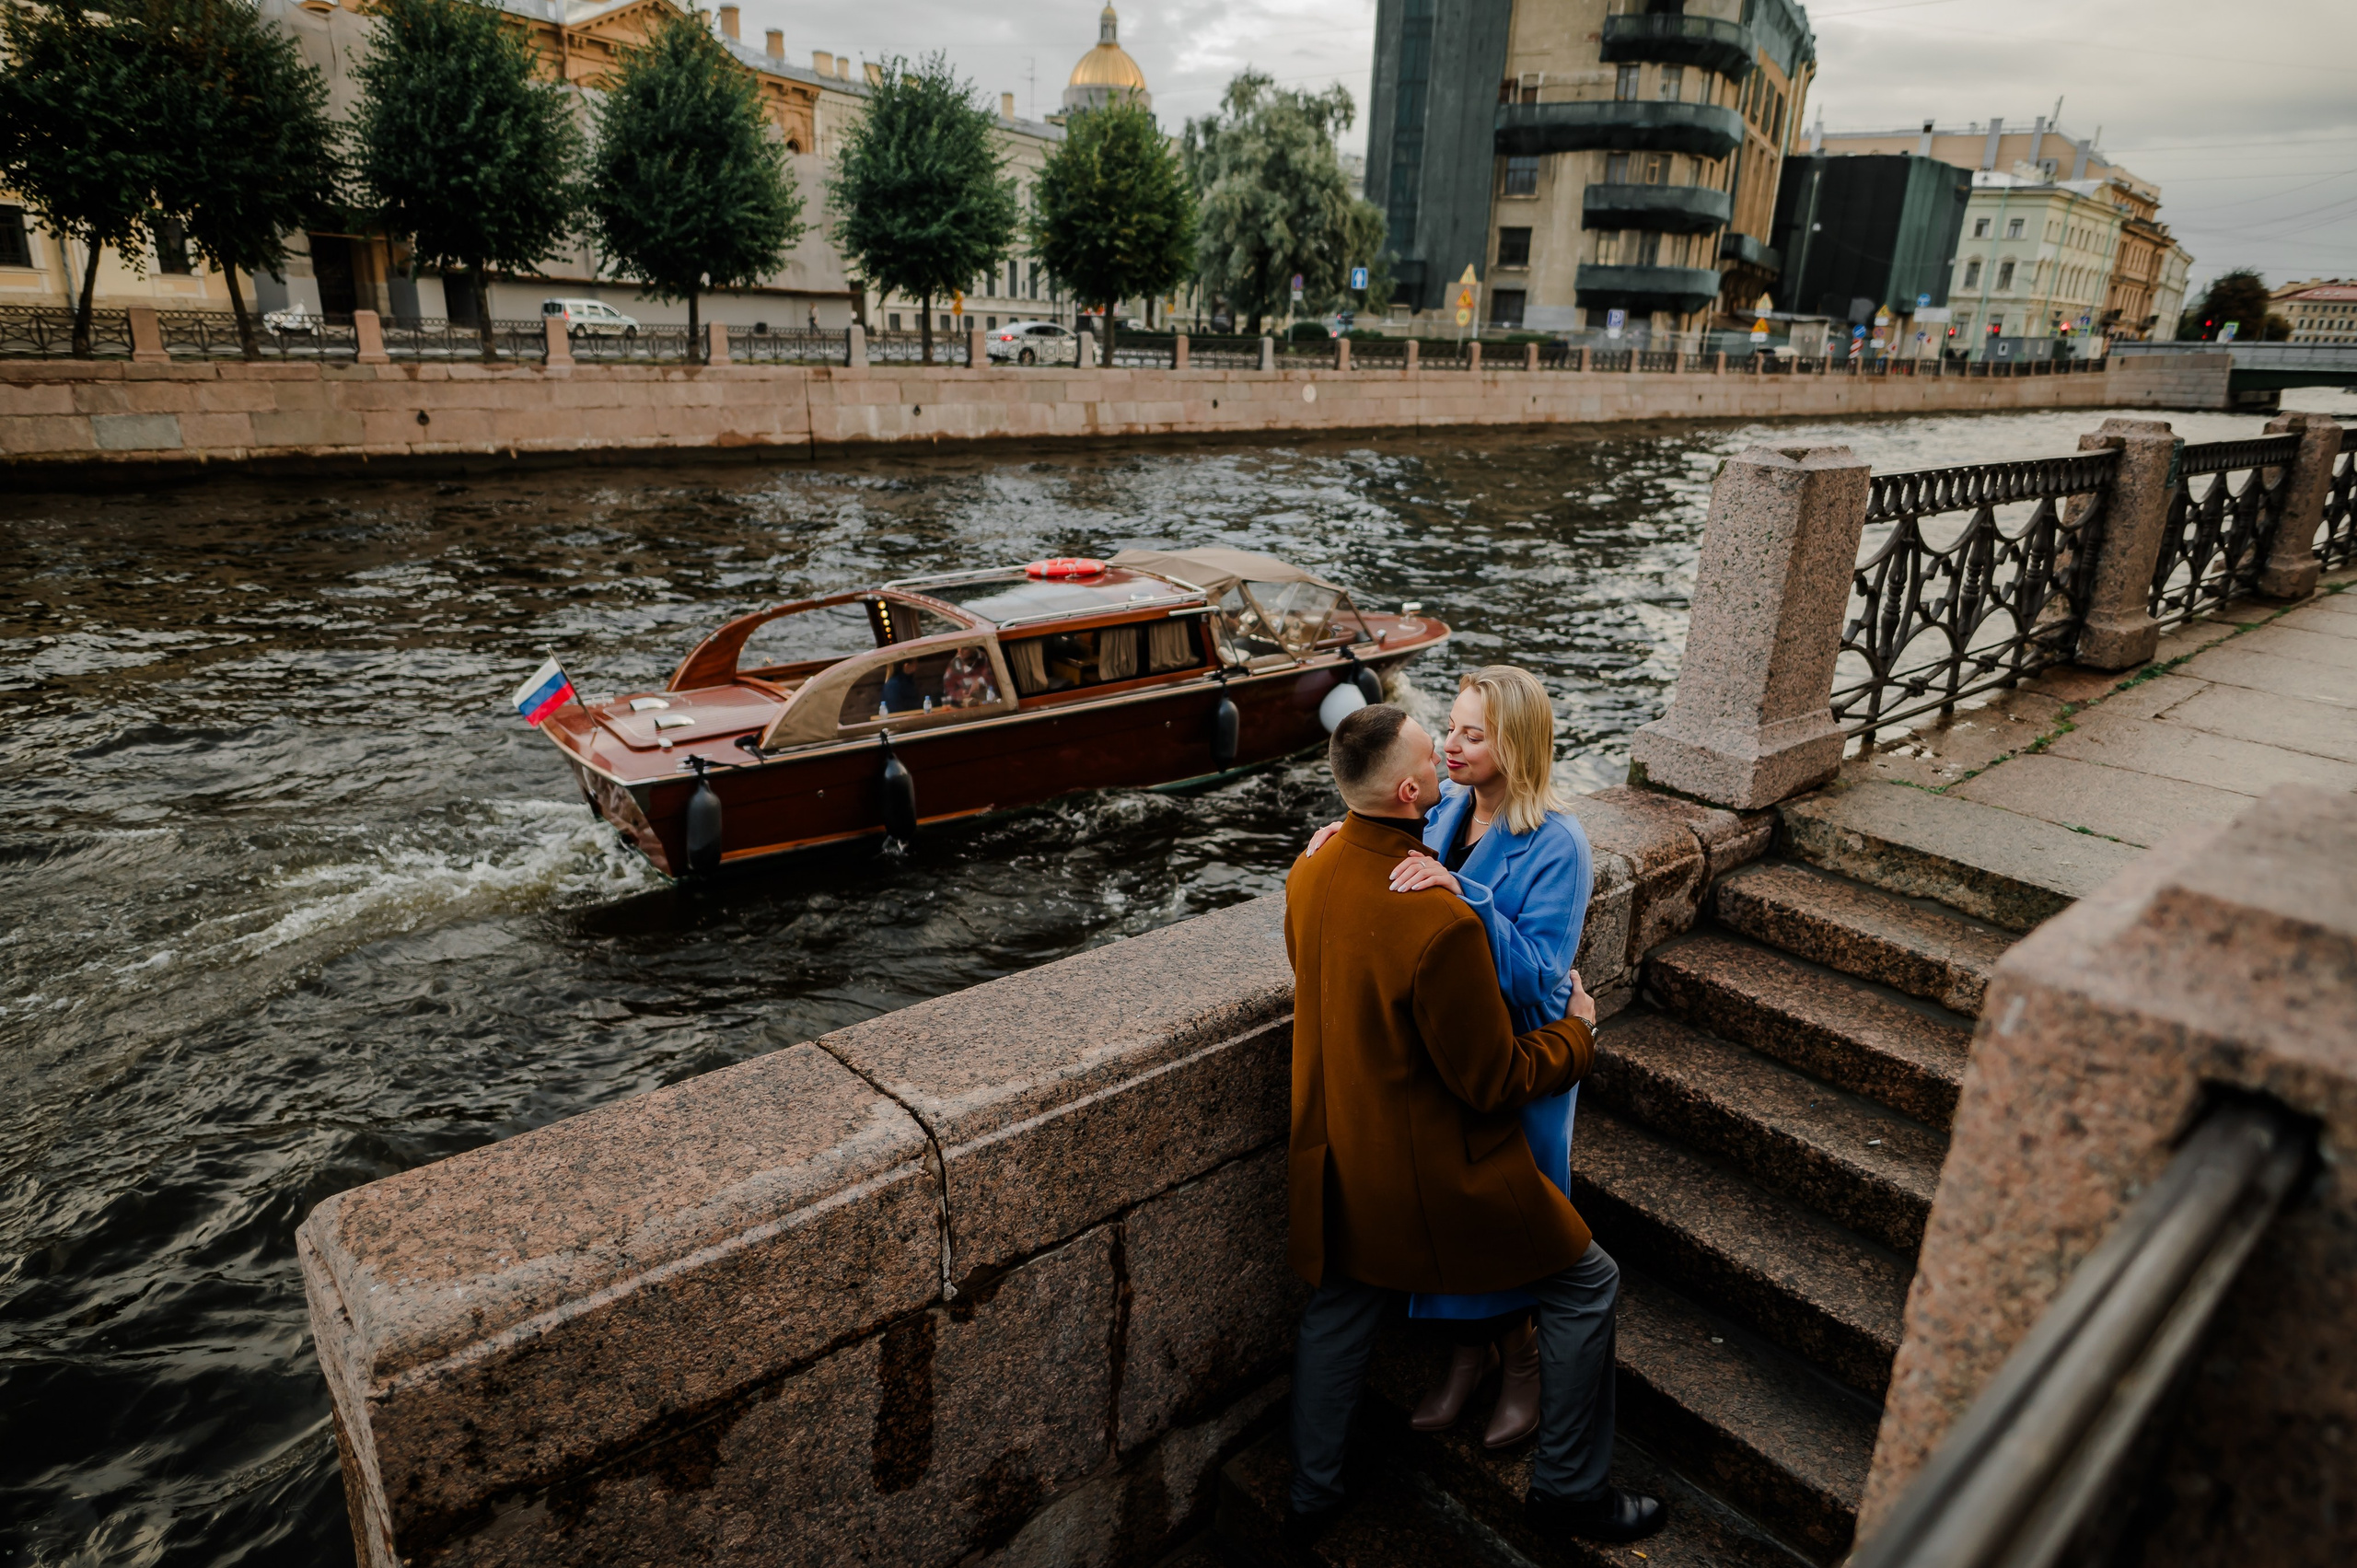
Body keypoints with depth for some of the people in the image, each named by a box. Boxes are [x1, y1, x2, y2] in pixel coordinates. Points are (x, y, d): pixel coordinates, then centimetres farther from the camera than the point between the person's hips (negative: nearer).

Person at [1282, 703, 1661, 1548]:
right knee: (1585, 1285, 16)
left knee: (1338, 1310, 26)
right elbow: (1494, 1081, -21)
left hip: (1336, 1158, 7)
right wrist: (1577, 1033, -4)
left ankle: (1310, 1498, 42)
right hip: (1434, 1177, -7)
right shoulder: (1440, 921, -32)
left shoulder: (1308, 874, -8)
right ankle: (1569, 1489, 32)